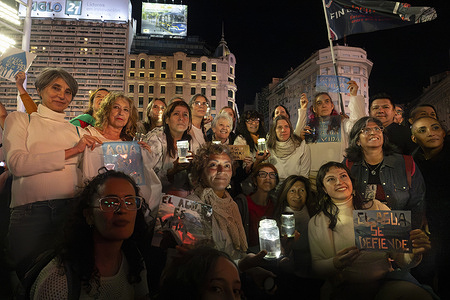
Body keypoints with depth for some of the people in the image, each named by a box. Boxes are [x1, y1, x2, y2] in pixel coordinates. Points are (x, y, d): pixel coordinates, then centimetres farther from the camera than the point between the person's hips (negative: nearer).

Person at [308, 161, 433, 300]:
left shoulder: (376, 207, 5)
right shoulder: (316, 223, 3)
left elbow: (401, 259, 4)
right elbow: (316, 266, 1)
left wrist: (414, 253, -20)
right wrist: (335, 264, -21)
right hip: (344, 288, 0)